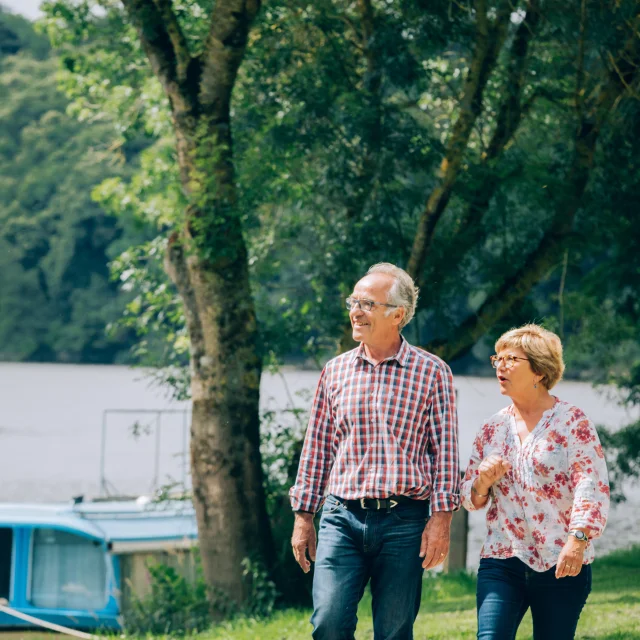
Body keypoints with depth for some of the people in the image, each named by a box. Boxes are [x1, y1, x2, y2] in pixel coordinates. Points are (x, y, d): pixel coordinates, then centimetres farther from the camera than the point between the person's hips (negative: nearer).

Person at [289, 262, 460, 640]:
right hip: (343, 517, 2)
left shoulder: (431, 372, 2)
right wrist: (303, 516, 12)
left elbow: (445, 449, 0)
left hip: (404, 522, -2)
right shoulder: (335, 372, 11)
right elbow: (317, 448, 14)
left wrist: (440, 518, -7)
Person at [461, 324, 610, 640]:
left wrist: (578, 539, -26)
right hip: (501, 560, 3)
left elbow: (592, 488, -11)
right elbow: (470, 500, 18)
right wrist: (482, 483, -6)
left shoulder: (572, 422, -1)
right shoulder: (492, 428, 12)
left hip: (560, 565, -3)